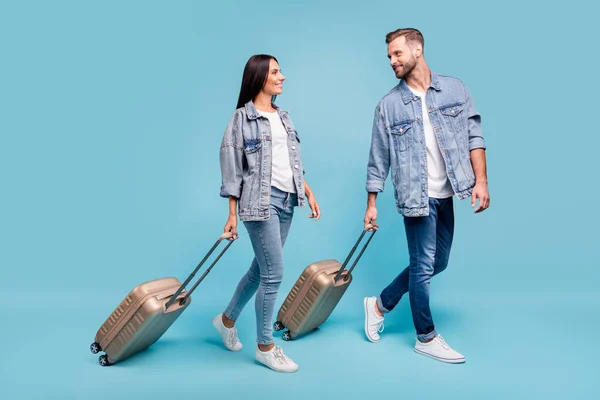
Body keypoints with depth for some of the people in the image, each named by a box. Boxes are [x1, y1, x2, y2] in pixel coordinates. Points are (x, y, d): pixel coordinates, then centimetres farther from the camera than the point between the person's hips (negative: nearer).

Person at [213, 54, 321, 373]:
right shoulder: (242, 118, -5)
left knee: (261, 269, 14)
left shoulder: (283, 117, 16)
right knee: (274, 274, -6)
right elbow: (232, 170, -6)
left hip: (287, 201, 7)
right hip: (260, 202, -7)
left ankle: (227, 319, 36)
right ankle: (265, 347, 12)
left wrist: (308, 193, 14)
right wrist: (232, 215, -8)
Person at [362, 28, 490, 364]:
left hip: (447, 194, 4)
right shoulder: (388, 105, -3)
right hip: (417, 196, -4)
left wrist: (481, 180, -7)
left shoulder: (455, 89, 3)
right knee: (424, 266, 2)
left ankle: (380, 304, 32)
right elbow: (378, 158, -1)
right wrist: (372, 204, -1)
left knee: (437, 263, 14)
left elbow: (474, 135, 3)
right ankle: (426, 337, 20)